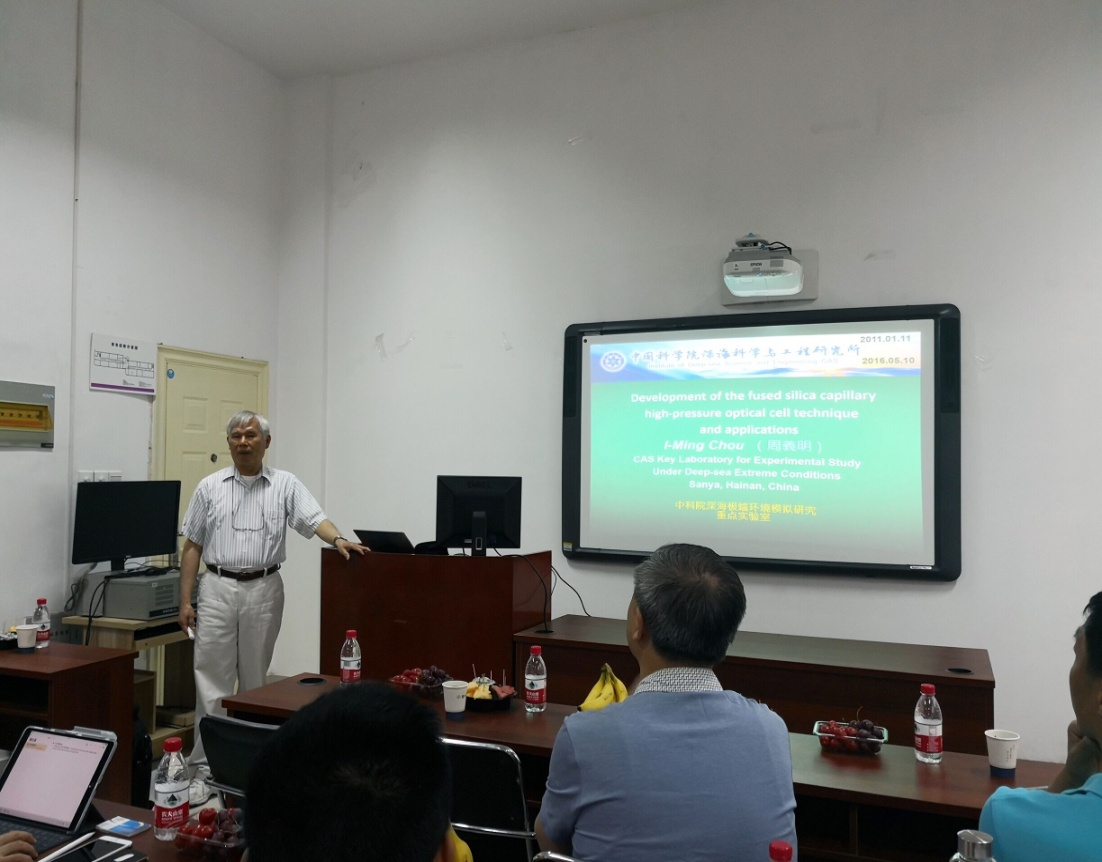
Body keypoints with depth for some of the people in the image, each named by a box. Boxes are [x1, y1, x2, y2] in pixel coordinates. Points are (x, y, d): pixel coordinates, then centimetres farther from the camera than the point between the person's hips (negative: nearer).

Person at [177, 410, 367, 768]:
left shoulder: (285, 484, 1)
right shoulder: (210, 487, 4)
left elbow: (314, 519, -11)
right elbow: (192, 547, 6)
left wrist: (338, 539, -33)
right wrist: (185, 601, 1)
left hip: (264, 590, 0)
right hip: (218, 588, 0)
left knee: (255, 677, 11)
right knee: (212, 678, 2)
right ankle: (206, 759, 10)